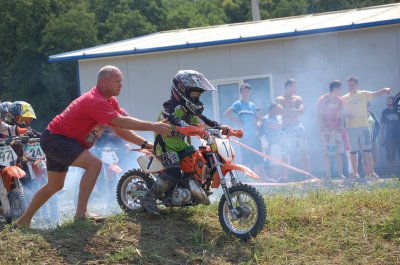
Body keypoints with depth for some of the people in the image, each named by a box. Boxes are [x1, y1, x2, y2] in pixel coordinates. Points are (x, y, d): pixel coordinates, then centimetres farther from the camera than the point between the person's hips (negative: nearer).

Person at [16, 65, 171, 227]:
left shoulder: (110, 102, 6)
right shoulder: (96, 101, -27)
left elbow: (120, 130, 7)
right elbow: (121, 122, -36)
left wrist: (145, 144, -1)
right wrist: (152, 126, -35)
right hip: (56, 139, -11)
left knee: (55, 186, 20)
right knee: (94, 164, -25)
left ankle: (24, 220, 32)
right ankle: (81, 213, -24)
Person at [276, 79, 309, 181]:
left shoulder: (298, 98, 14)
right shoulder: (280, 99, 3)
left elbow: (301, 110, -2)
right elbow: (281, 111, -16)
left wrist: (288, 111, -13)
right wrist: (295, 111, -14)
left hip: (298, 126, 4)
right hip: (286, 127, -4)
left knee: (304, 151, 1)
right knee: (285, 153, -8)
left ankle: (308, 173, 4)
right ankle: (285, 176, -7)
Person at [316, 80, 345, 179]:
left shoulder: (339, 100, 11)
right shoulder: (322, 100, -4)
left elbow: (341, 115, 16)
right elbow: (320, 115, -6)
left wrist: (342, 126, 4)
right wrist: (325, 127, -14)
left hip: (337, 130, 5)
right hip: (326, 130, -5)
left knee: (339, 152, 0)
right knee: (328, 153, -5)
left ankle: (340, 174, 3)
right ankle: (328, 175, -3)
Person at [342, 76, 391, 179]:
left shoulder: (363, 94, 5)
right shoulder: (344, 98, 7)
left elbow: (376, 94, -4)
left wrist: (385, 90, -24)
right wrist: (346, 115, -12)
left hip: (363, 126, -1)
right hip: (351, 127, 1)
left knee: (367, 150, -2)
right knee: (353, 151, 1)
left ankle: (371, 172, 1)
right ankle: (355, 173, 5)